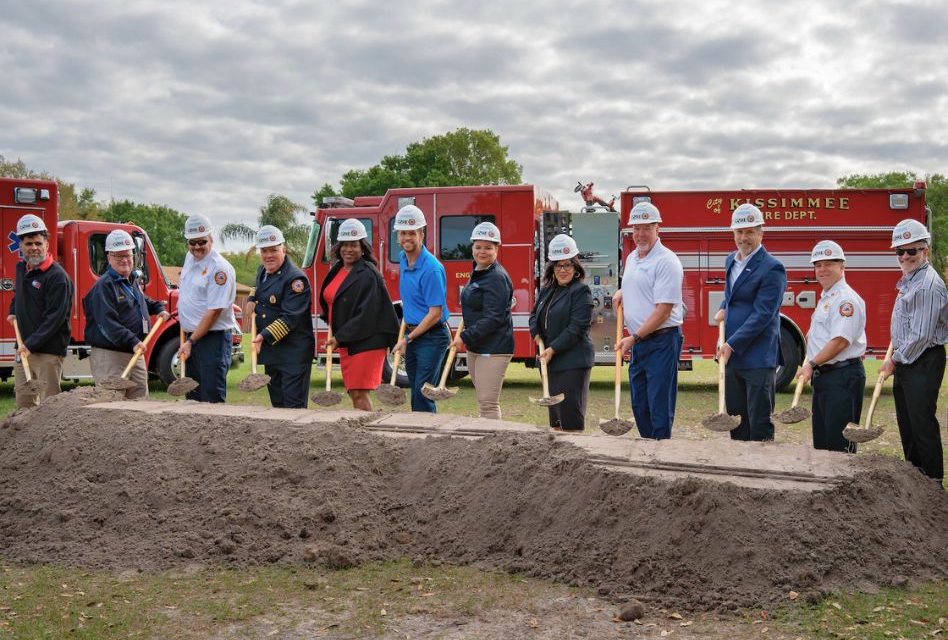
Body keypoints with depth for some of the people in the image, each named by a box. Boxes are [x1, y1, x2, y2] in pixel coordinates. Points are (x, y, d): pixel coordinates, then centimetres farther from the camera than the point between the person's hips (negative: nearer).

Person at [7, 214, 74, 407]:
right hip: (23, 349, 8)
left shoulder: (57, 276, -13)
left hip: (48, 352, -8)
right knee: (23, 403, 13)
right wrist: (13, 312, 21)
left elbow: (55, 318, -19)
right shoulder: (21, 268, 13)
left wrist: (31, 344, -22)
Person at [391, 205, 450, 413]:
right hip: (413, 334, 8)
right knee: (416, 393, 12)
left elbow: (435, 313, -18)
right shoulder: (403, 260, 8)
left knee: (422, 392, -10)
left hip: (432, 336, -8)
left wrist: (408, 338, -13)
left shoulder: (431, 268, -19)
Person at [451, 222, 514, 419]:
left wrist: (465, 337, -20)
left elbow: (493, 318, -22)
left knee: (488, 404, -9)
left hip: (493, 349, -10)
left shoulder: (497, 278, -16)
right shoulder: (477, 273, 14)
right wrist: (466, 338, 15)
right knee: (484, 401, 16)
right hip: (476, 347, 10)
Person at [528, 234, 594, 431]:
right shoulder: (546, 291, 14)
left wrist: (553, 349, -19)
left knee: (571, 417, -6)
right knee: (555, 416, 14)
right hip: (551, 362, 8)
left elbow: (576, 328, -16)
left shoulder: (581, 291, -9)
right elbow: (534, 315, 21)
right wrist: (537, 335, 0)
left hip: (573, 362, -8)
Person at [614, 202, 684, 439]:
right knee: (639, 405, 13)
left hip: (661, 341, -9)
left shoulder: (666, 261, -13)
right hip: (638, 342, 9)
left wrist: (634, 337, -17)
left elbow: (663, 311, -18)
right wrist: (621, 292, 10)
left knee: (659, 406, -6)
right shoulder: (632, 258, 14)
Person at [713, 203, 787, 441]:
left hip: (758, 359, -8)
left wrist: (732, 345, -19)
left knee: (759, 424, -1)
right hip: (732, 354, 8)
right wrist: (723, 309, 11)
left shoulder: (771, 268, -12)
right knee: (735, 419, 12)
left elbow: (762, 315, -17)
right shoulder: (731, 261, 13)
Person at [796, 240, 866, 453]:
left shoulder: (846, 298, -13)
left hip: (842, 377, -10)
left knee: (839, 444, -8)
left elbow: (840, 340, -21)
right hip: (822, 377, 10)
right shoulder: (825, 298, 19)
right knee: (821, 441, 15)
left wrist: (812, 364, -19)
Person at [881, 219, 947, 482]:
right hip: (906, 360, 10)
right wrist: (895, 351, 16)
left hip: (923, 362, -10)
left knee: (922, 421, -6)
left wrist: (896, 360, -12)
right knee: (906, 420, 16)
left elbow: (921, 336, -21)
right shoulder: (908, 280, 13)